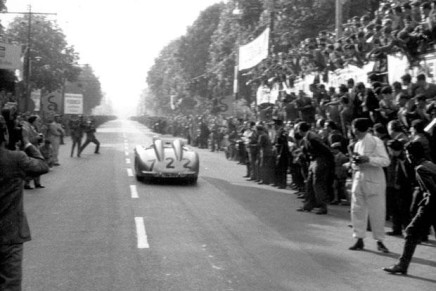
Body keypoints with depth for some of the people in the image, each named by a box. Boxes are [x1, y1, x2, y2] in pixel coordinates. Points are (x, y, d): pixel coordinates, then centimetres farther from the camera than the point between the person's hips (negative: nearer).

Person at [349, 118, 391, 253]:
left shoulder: (375, 142, -8)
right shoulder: (358, 144, 14)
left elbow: (386, 161, -15)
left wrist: (368, 159, -24)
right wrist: (355, 163, -3)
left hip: (374, 180, -7)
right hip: (359, 178, 7)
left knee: (377, 211, -1)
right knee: (357, 210, 5)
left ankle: (379, 241, 10)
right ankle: (359, 239, 13)